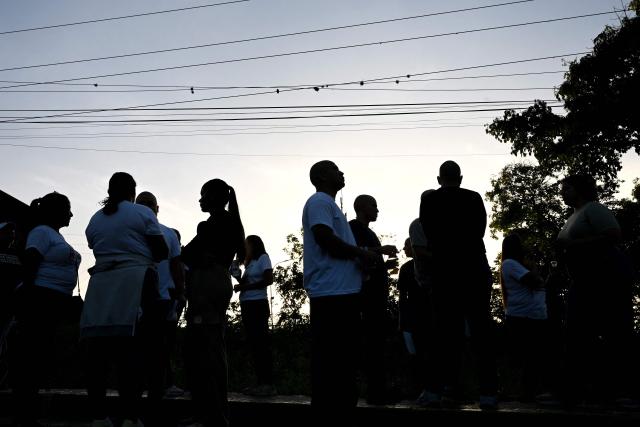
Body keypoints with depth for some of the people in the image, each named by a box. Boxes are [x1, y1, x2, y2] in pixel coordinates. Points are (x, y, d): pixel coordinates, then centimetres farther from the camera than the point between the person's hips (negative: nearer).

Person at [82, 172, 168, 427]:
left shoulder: (95, 219, 19)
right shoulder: (143, 213, 4)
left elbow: (100, 251, 15)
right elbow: (162, 252, 1)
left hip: (100, 286, 5)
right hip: (133, 284, -4)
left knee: (98, 351, 3)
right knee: (130, 351, -8)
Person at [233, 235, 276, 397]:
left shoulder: (263, 257, 1)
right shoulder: (250, 263, 23)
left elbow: (269, 280, -11)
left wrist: (244, 286, -9)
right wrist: (240, 282, 3)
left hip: (258, 304, -8)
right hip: (247, 305, 8)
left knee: (261, 343, -12)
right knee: (254, 343, 4)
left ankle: (269, 384, -14)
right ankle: (261, 383, 5)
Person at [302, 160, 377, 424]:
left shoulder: (330, 205, 25)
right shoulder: (319, 201, -5)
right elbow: (324, 237, -19)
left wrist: (361, 256, 11)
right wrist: (360, 254, -8)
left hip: (344, 292, 10)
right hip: (330, 292, -10)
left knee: (344, 354, 14)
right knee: (328, 356, -6)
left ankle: (344, 408, 23)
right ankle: (325, 413, 1)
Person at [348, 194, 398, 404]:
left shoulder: (368, 232, 27)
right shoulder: (353, 227, -1)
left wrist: (386, 264, 14)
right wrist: (380, 250, -16)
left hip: (377, 290, 9)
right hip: (368, 290, -9)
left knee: (378, 338, 6)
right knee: (374, 339, -12)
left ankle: (379, 388, 8)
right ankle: (375, 390, -11)